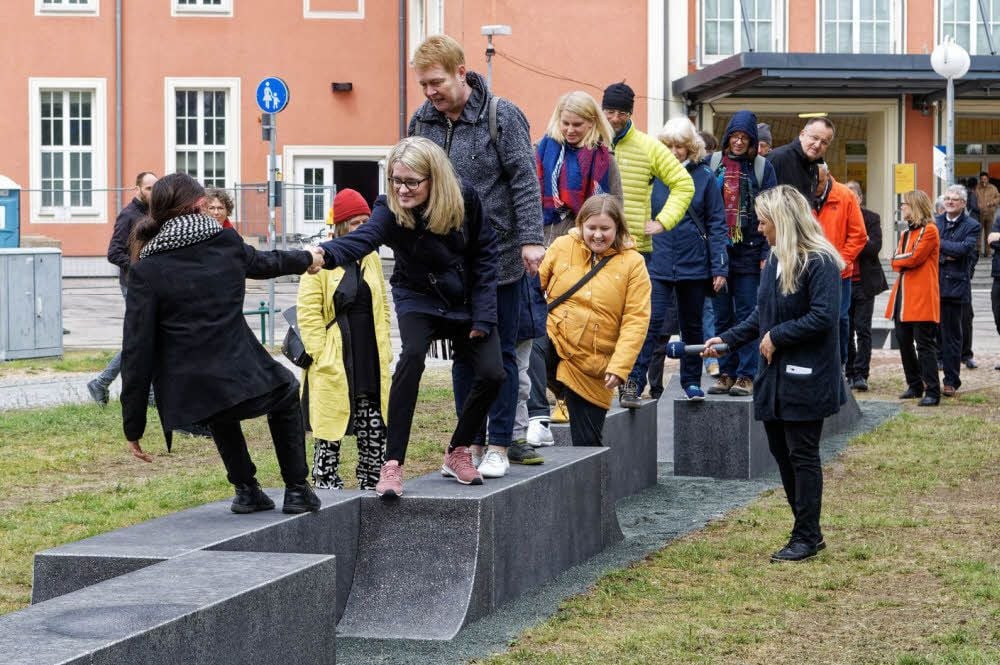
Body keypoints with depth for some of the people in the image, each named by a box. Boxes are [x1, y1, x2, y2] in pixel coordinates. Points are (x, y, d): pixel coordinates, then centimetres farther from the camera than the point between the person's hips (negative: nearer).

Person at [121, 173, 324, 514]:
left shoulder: (146, 270, -2)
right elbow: (263, 263, 26)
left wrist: (133, 426, 2)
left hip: (186, 395, 1)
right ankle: (296, 490, 33)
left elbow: (137, 349, -4)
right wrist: (305, 259, 50)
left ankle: (246, 489, 34)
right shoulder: (225, 242, 3)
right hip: (242, 380, 0)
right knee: (286, 393, 35)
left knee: (222, 415, 39)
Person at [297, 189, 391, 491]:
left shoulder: (371, 258, 13)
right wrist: (320, 356, -14)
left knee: (374, 430, 7)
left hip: (369, 361, 6)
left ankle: (371, 485, 17)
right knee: (329, 431, 0)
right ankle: (326, 486, 6)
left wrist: (383, 350, 12)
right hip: (333, 363, -6)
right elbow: (308, 312, -10)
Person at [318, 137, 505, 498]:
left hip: (466, 299, 3)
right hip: (419, 298, -3)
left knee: (491, 373, -9)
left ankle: (458, 453, 17)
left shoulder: (465, 199, -19)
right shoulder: (390, 210, -26)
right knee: (412, 355, -30)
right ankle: (392, 464, -30)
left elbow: (485, 253, -6)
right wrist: (325, 253, -70)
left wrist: (484, 314, -10)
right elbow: (361, 239, -47)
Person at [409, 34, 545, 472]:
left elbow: (524, 181, -10)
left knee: (501, 352, 3)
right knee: (463, 353, 9)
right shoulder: (422, 121, 5)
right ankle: (472, 442, 18)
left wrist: (530, 238, -19)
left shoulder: (502, 116, -8)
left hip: (499, 257, -4)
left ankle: (500, 444, 10)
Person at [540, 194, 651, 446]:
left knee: (588, 443, 1)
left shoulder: (633, 263, -1)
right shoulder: (562, 247, 3)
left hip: (591, 368, 0)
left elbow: (636, 321, -5)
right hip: (551, 343, 1)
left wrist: (619, 366, -15)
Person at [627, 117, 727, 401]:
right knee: (649, 324, -12)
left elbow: (716, 224, 1)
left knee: (691, 326, 13)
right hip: (657, 264, -1)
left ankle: (691, 382, 25)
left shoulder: (704, 177, 0)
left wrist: (719, 267, -5)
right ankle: (634, 383, -15)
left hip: (694, 265, 1)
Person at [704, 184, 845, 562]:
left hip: (806, 378, -9)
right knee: (781, 452, 11)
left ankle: (806, 537, 7)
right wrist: (727, 340, 10)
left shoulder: (819, 262, -15)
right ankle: (806, 531, 21)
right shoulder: (776, 261, 12)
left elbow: (823, 317, -23)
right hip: (774, 375, 9)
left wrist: (777, 336, -16)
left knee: (802, 455, -2)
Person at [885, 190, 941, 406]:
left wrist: (898, 259, 1)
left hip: (922, 297, -9)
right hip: (903, 295, 9)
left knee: (925, 344, -9)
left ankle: (932, 392, -8)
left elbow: (914, 258, -15)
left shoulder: (929, 231, -7)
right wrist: (903, 262, -6)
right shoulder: (906, 232, 20)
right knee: (904, 341, 10)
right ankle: (915, 386, 20)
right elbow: (897, 262, 14)